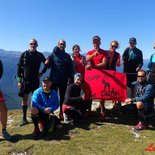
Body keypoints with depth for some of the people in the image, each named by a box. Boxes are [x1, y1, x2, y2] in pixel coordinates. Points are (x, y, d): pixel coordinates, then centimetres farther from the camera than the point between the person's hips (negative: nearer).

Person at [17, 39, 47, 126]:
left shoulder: (40, 55, 2)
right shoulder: (24, 54, -1)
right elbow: (19, 68, -2)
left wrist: (42, 73, 4)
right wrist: (19, 80, -6)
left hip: (35, 80, 1)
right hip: (25, 80, -1)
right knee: (25, 99, 2)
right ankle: (24, 119, 9)